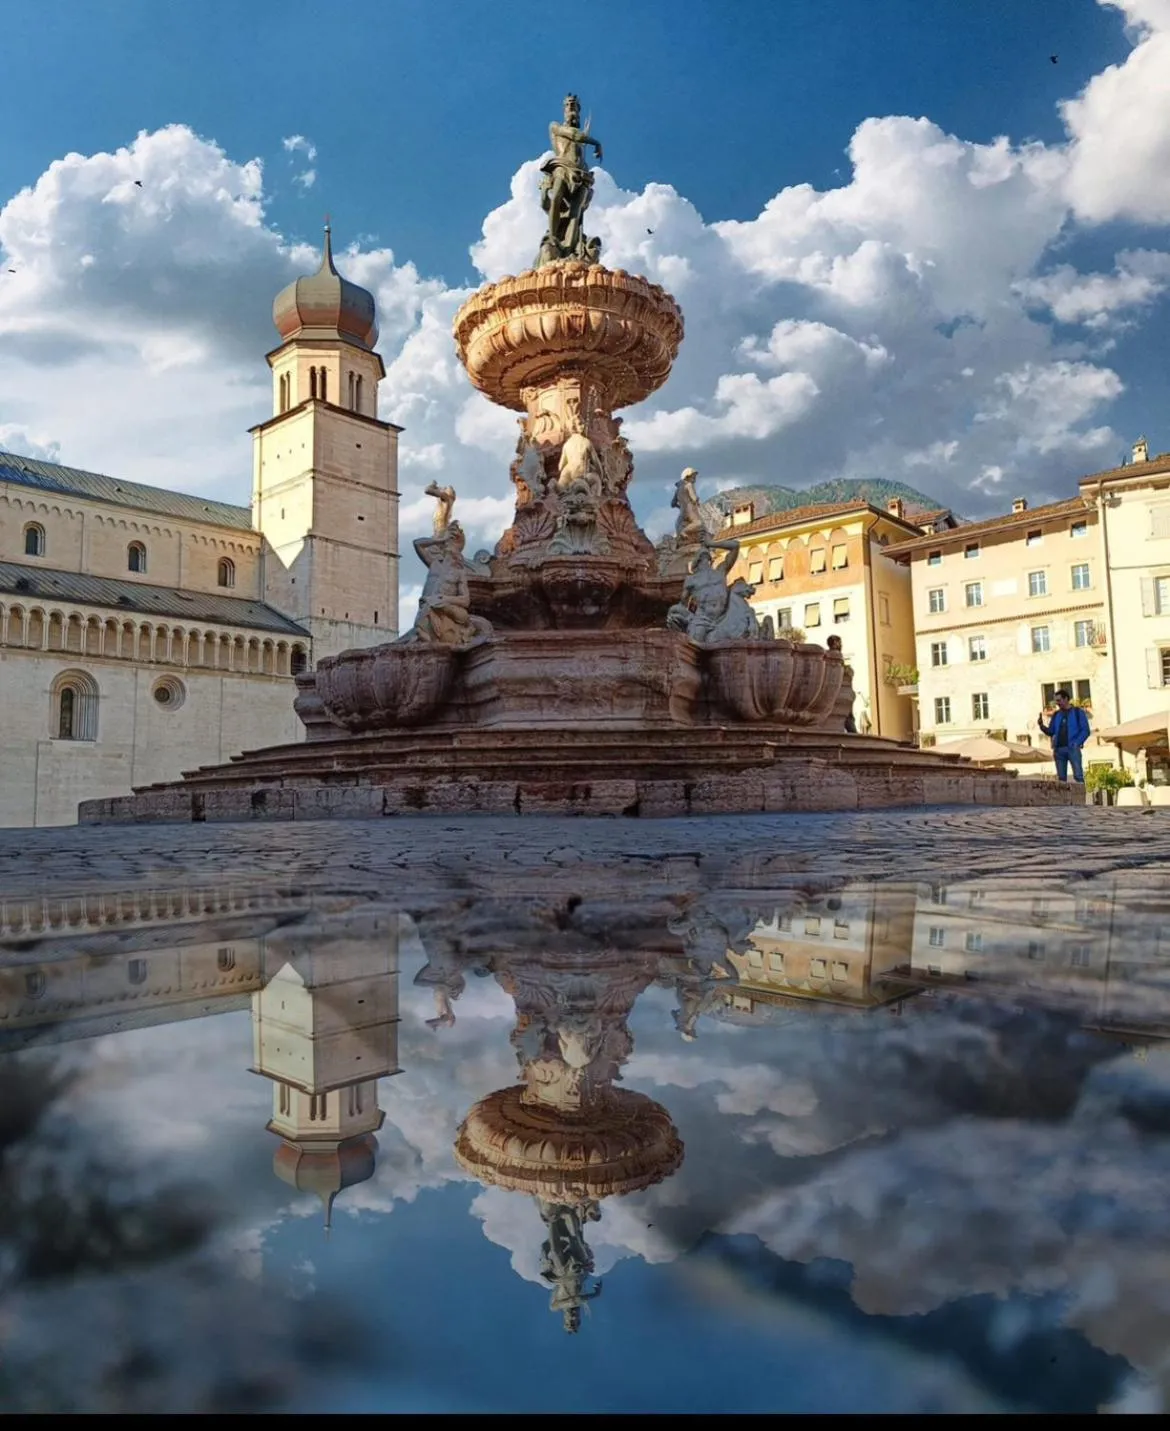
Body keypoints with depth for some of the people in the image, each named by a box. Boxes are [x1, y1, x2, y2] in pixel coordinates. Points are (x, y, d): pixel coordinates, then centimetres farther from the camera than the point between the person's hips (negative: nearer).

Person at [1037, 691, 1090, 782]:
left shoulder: (1078, 712, 7)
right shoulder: (1056, 715, 18)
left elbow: (1085, 730, 0)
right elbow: (1051, 732, 15)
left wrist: (1076, 743, -12)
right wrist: (1042, 726, -4)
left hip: (1072, 748, -4)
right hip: (1059, 749, 4)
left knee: (1078, 775, -11)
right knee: (1061, 777, 2)